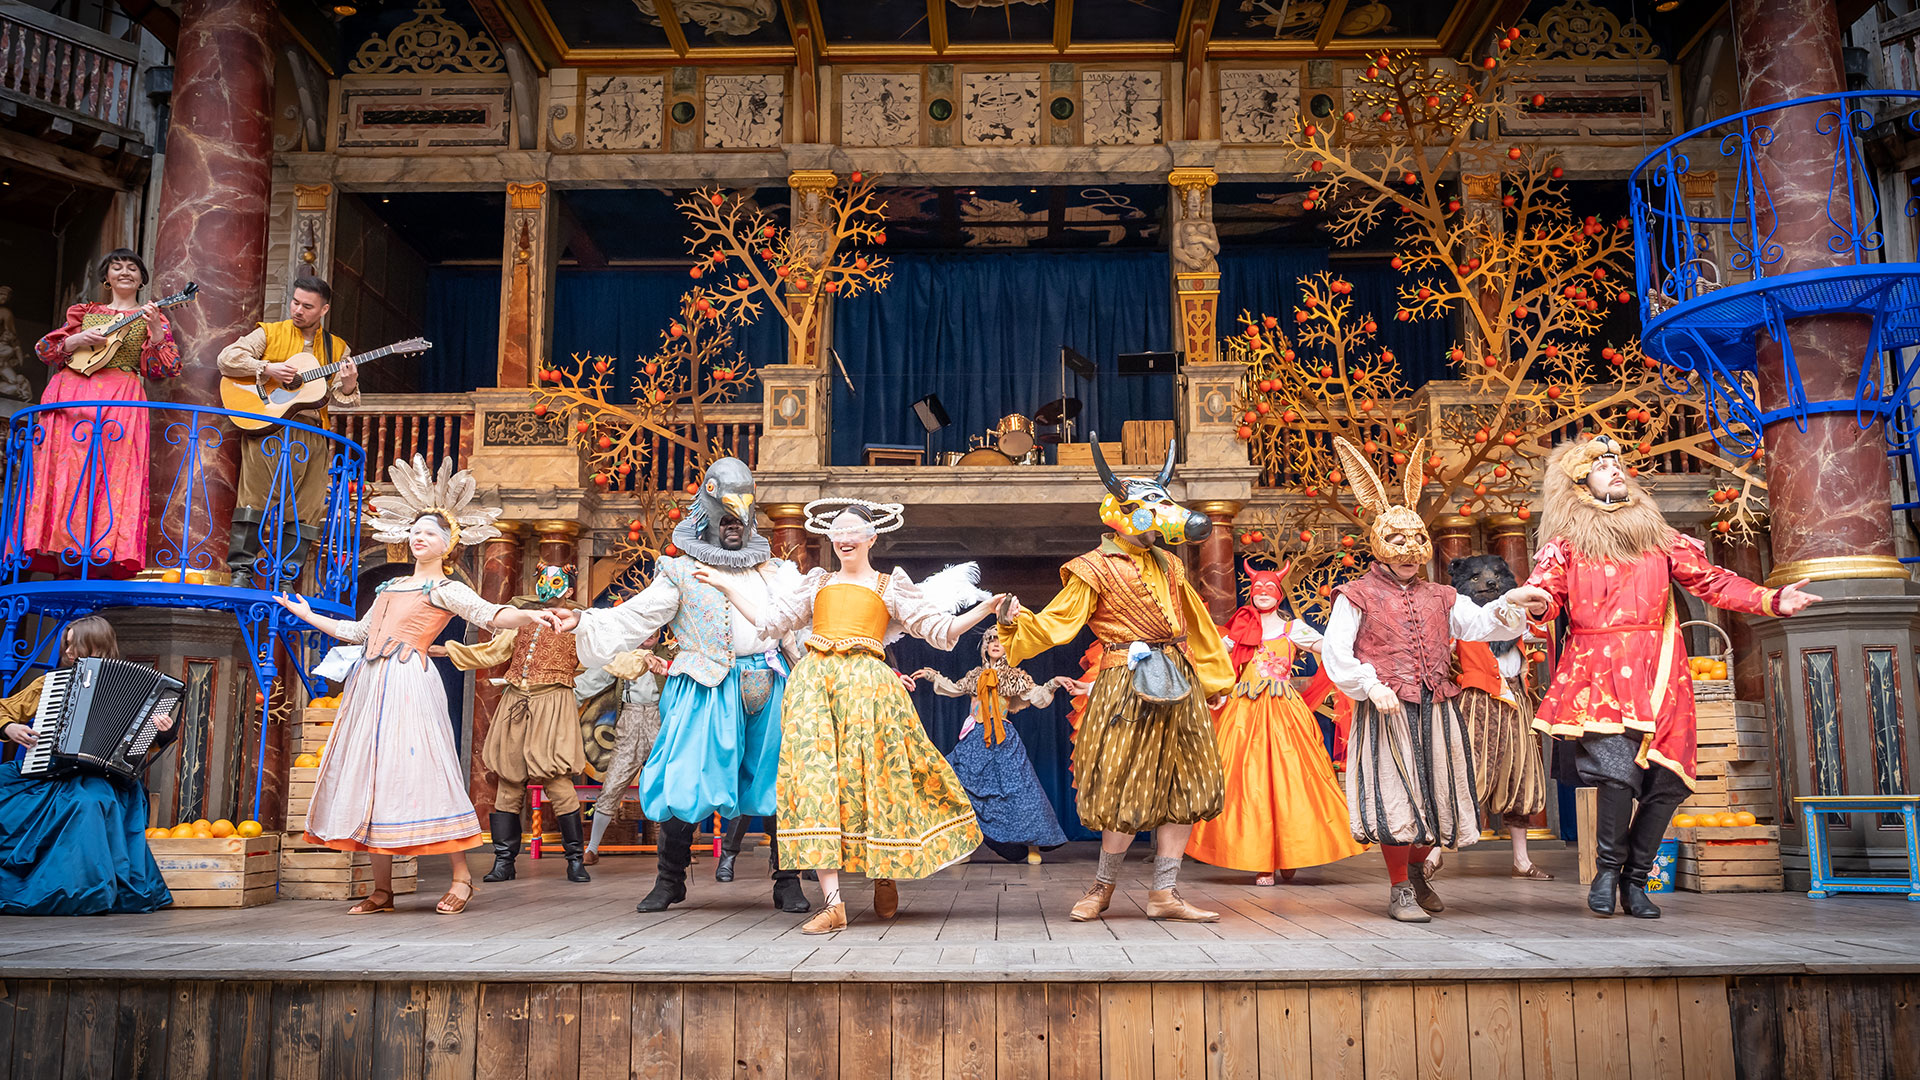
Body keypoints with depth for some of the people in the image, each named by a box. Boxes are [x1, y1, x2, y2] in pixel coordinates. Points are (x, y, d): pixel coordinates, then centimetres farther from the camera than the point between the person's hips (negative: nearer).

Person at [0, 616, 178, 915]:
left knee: (89, 802, -37)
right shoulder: (48, 683, 18)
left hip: (92, 775, -4)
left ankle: (86, 895, -32)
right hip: (43, 774, 4)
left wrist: (163, 734, -15)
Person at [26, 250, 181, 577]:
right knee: (65, 469, -6)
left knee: (112, 474, -14)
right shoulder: (86, 312, 20)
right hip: (69, 393, 3)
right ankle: (66, 554, -7)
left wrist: (155, 330, -13)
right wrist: (78, 340, -3)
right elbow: (44, 349, 15)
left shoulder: (151, 317, 14)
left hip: (120, 400, -3)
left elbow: (164, 368, 1)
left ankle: (102, 558, -17)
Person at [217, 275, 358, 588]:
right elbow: (227, 358, -1)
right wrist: (268, 369, -13)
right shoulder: (269, 333, 9)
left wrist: (348, 385, -16)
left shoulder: (337, 348, 15)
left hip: (311, 435, 2)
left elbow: (338, 397, 7)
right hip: (265, 427, -2)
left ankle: (285, 576, 4)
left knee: (304, 508, -2)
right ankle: (241, 571, -2)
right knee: (254, 499, -8)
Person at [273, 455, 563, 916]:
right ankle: (382, 890, 9)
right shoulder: (391, 587, 22)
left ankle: (461, 877, -4)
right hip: (371, 686, 7)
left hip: (409, 684, -7)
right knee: (371, 775, 3)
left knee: (418, 771, -13)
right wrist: (308, 615, 40)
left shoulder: (445, 590, 1)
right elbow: (357, 631, 32)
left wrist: (530, 616, -34)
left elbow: (491, 615, -14)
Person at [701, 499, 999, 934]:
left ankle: (885, 877, 22)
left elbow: (939, 631, 10)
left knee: (874, 776, -5)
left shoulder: (891, 585, 15)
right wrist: (726, 586, 21)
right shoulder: (817, 582, 23)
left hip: (867, 684, -2)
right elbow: (769, 620, 21)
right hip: (814, 684, 2)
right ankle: (833, 903, -13)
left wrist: (984, 608, -2)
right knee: (814, 776, -10)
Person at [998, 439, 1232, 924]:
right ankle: (1103, 886, 14)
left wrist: (1215, 677, 26)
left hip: (1178, 683, 7)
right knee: (1128, 790, -6)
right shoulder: (1096, 569, 0)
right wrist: (1020, 623, -26)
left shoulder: (1167, 565, 18)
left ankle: (1164, 894, 11)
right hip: (1127, 683, -6)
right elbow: (1058, 621, -7)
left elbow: (1196, 624, 24)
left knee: (1183, 787, 4)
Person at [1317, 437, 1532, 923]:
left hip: (1436, 709, 5)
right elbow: (1334, 651, -7)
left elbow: (1478, 623, 3)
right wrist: (1370, 686, -17)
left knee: (1436, 791, 12)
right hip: (1386, 711, -5)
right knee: (1394, 795, -4)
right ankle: (1399, 889, 10)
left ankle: (1416, 870, 36)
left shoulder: (1439, 597, 17)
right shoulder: (1358, 596, 1)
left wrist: (1508, 607, -17)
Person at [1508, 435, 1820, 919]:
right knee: (1618, 766, -20)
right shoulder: (1566, 544, 11)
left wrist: (1771, 600, 1)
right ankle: (1608, 870, 1)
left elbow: (1712, 581, 14)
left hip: (1657, 671, 3)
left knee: (1667, 780, -3)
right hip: (1598, 672, -3)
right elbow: (1546, 592, 2)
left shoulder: (1658, 536, 18)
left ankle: (1635, 879, 15)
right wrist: (1539, 602, -23)